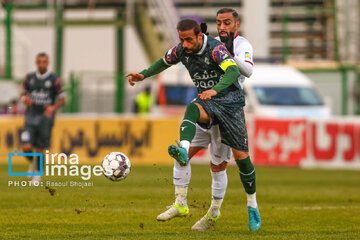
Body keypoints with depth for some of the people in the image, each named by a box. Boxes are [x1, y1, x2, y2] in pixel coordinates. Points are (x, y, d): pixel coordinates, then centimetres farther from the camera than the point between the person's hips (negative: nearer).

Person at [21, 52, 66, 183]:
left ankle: (37, 174, 24)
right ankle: (32, 163, 23)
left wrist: (53, 108, -20)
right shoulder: (29, 78, 6)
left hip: (46, 117, -2)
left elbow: (62, 100, -1)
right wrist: (25, 99, -6)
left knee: (39, 150, 0)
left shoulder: (54, 79, -3)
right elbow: (24, 94, 19)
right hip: (31, 117, 2)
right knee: (26, 148, -11)